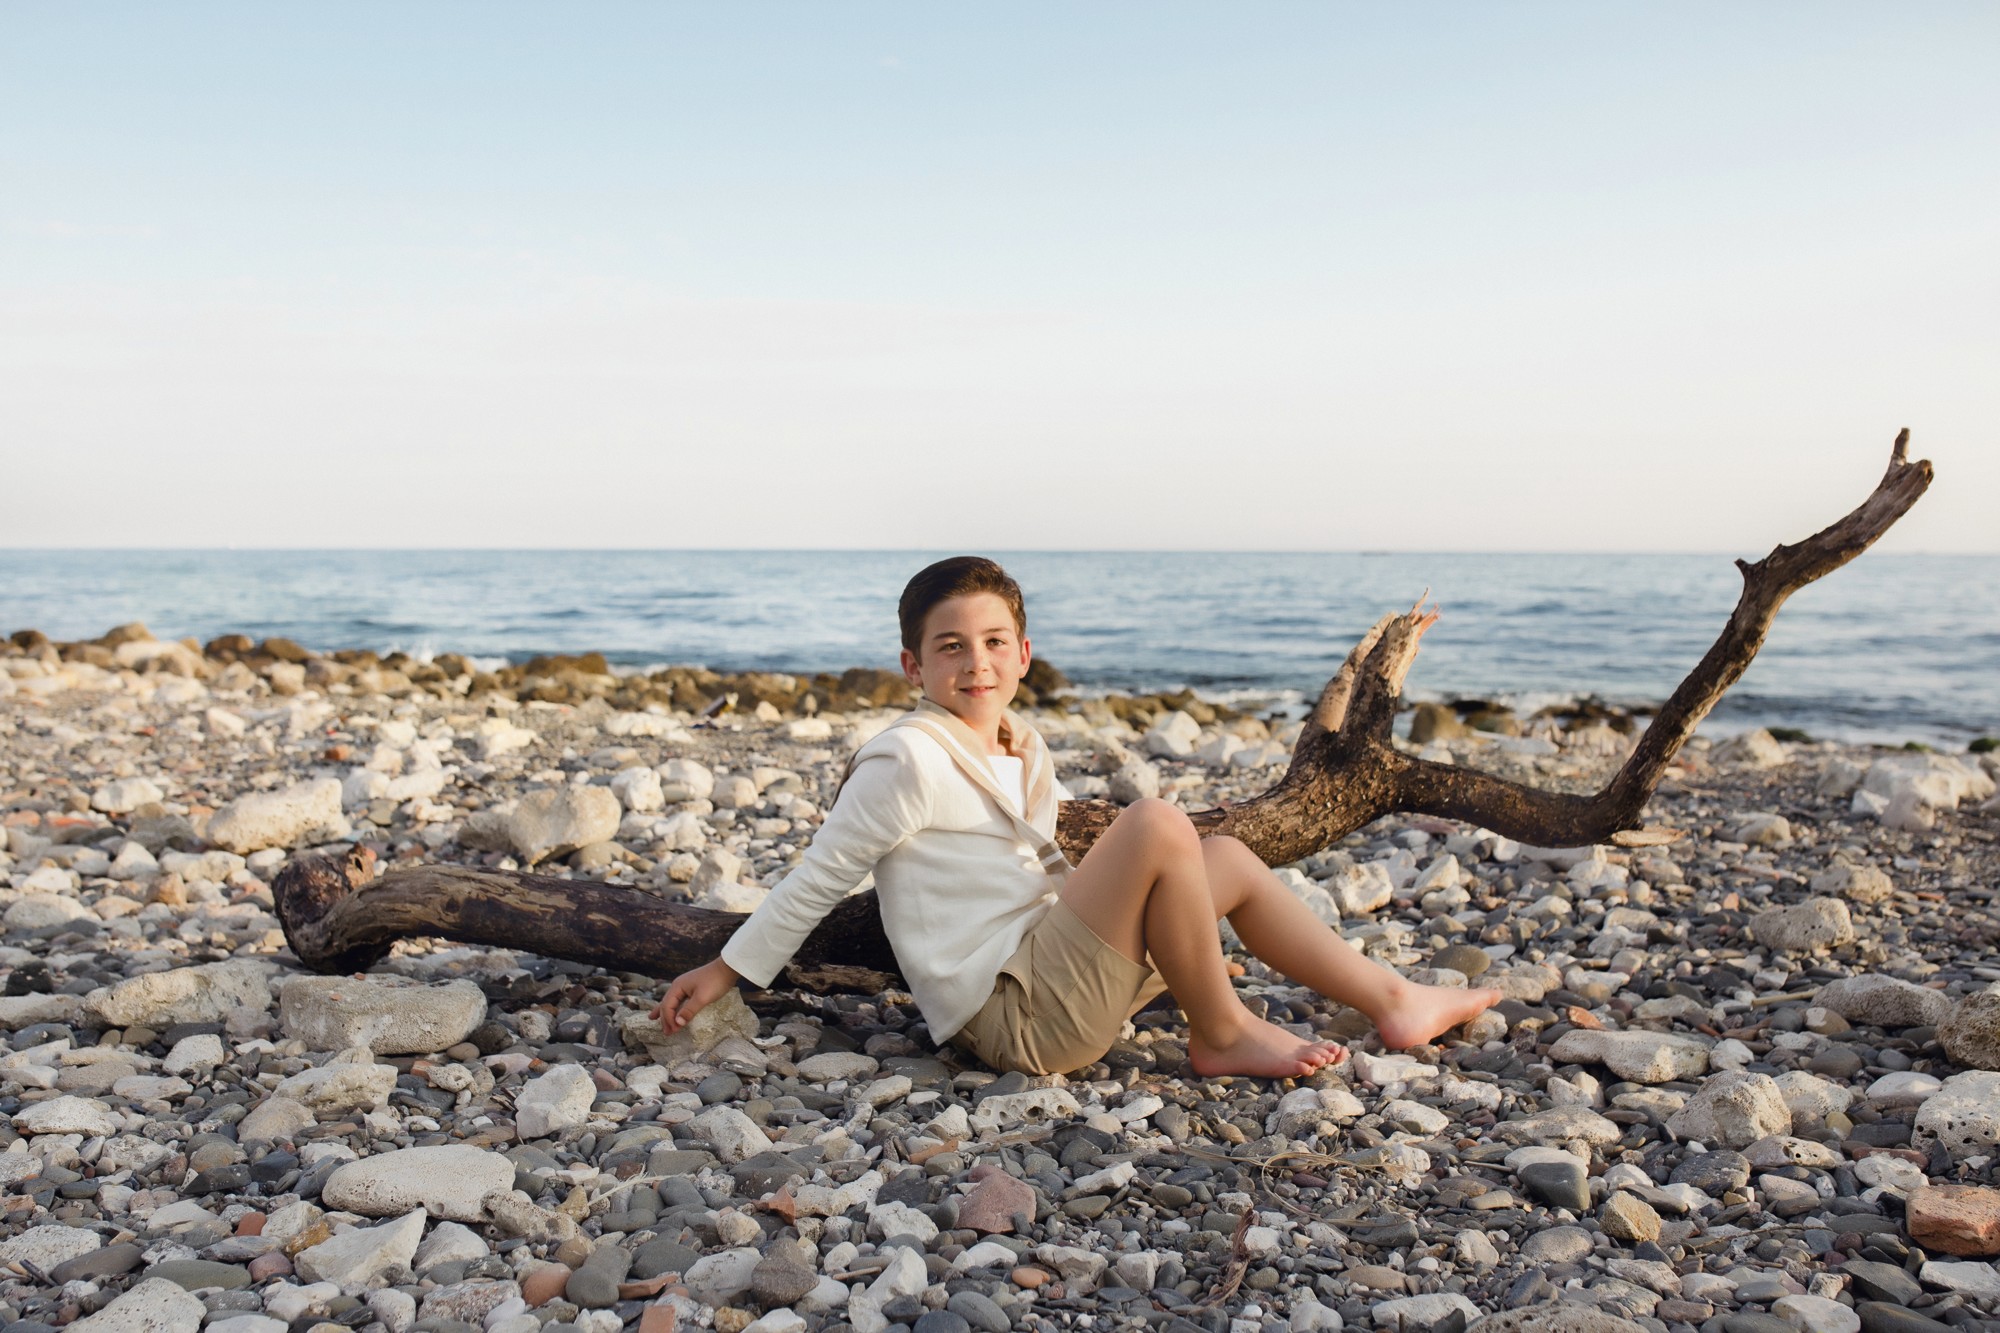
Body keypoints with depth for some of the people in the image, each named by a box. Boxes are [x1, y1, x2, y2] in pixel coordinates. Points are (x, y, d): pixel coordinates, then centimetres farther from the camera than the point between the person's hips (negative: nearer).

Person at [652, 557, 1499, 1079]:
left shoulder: (1024, 753, 14)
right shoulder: (907, 763, -12)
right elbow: (820, 878, -6)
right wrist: (726, 970, -3)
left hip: (1063, 988, 9)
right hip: (1012, 1011, -9)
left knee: (1227, 860, 10)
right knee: (1158, 825, -22)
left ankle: (1388, 999, 17)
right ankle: (1221, 1034, -5)